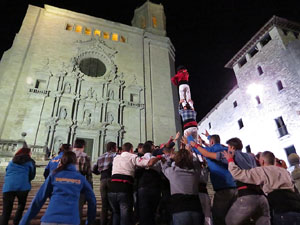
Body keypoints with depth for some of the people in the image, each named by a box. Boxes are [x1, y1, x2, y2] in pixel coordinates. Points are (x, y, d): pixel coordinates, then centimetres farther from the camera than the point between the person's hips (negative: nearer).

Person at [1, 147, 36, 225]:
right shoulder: (30, 162, 12)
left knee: (6, 211, 5)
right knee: (21, 205, 20)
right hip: (22, 187, -2)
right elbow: (32, 176, 12)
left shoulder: (11, 162, 23)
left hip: (8, 187, 3)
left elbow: (7, 173, 27)